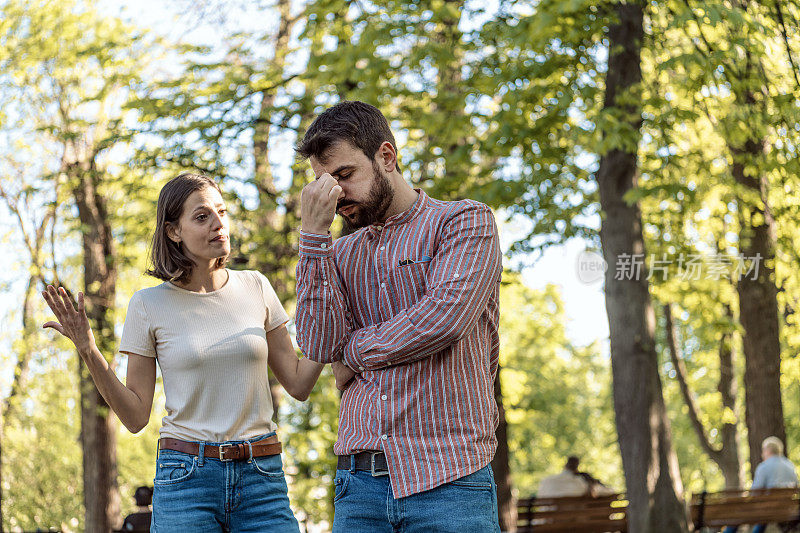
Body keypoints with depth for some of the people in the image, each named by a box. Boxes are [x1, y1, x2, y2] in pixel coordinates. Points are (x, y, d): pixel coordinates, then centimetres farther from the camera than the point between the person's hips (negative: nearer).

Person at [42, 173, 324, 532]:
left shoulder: (255, 288, 7)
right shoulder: (149, 305, 1)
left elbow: (298, 384, 9)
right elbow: (135, 417, 1)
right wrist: (88, 352, -10)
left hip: (262, 478, 2)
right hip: (185, 476, -2)